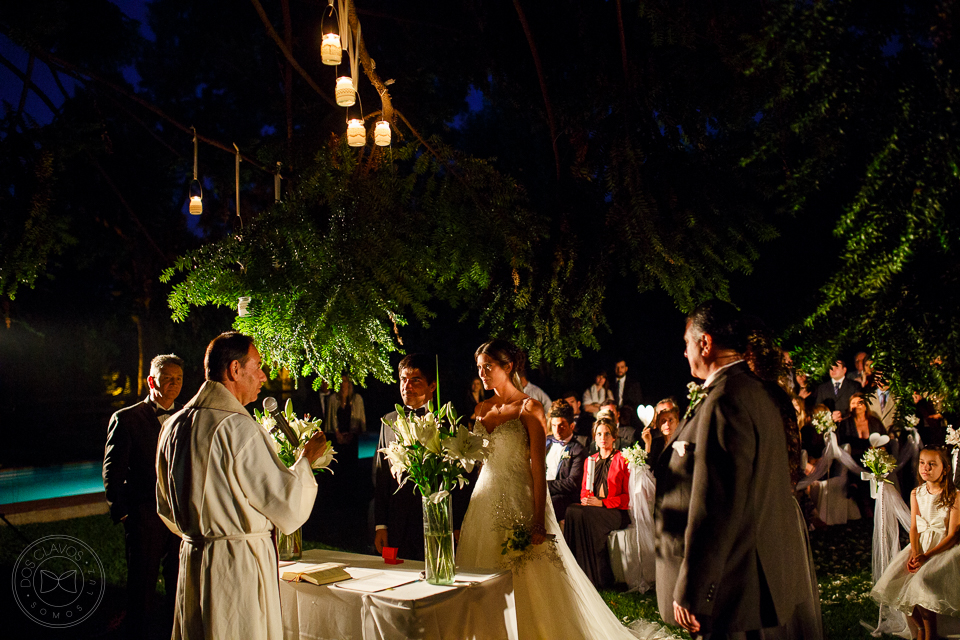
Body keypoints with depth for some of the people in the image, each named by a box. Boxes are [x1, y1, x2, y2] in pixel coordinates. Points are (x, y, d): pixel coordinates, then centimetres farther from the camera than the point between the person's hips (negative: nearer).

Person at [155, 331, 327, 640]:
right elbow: (288, 508, -15)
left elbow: (166, 510, 17)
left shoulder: (173, 425, 6)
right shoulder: (239, 428, -20)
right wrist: (306, 458, 0)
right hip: (240, 567, -8)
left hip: (192, 557, 9)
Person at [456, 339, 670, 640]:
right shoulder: (482, 409, 9)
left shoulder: (528, 408, -9)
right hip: (484, 501, 6)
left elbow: (538, 467, -13)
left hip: (518, 502, -6)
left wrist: (538, 522, -18)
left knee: (526, 586, 1)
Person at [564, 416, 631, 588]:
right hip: (591, 509, 5)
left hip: (616, 512, -5)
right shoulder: (590, 460, 18)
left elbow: (627, 496, -4)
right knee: (573, 511, -28)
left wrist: (602, 502, -15)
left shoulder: (622, 460, 1)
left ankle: (598, 577, -23)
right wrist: (585, 499, -5)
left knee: (576, 513, -30)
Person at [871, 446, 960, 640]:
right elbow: (914, 528, 6)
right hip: (919, 546, 5)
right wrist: (914, 553, -13)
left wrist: (926, 556, -19)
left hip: (943, 549, -5)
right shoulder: (916, 494, 7)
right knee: (893, 583, -13)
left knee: (922, 583, -27)